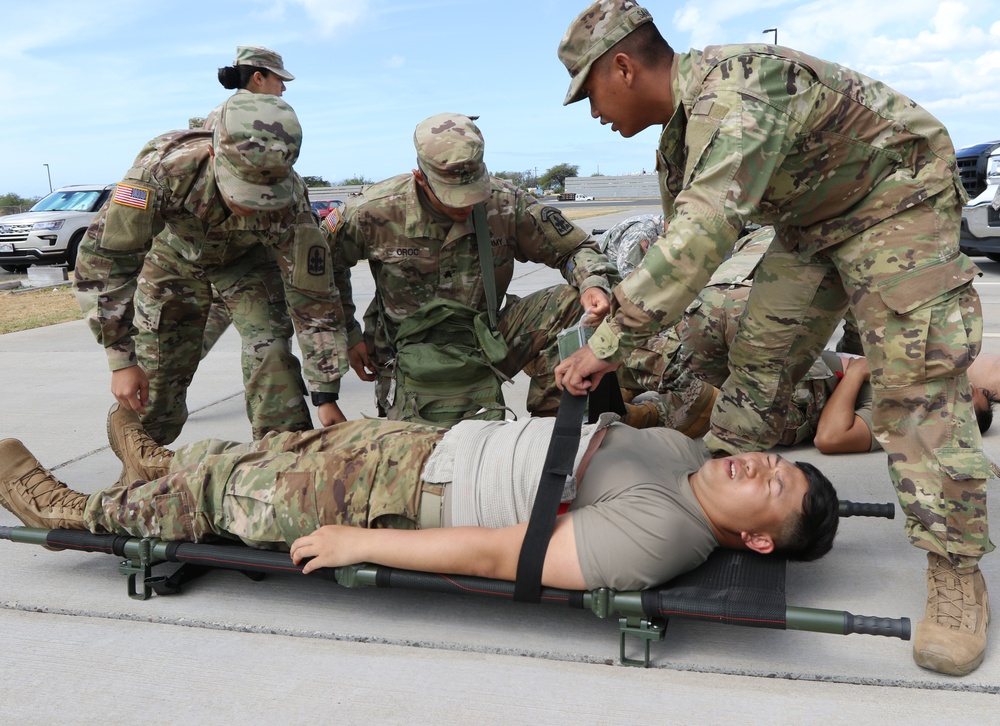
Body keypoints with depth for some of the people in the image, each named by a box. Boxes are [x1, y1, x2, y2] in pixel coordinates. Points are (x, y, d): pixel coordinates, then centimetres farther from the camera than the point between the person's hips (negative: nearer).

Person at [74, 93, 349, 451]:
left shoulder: (287, 200, -39)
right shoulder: (163, 166, -43)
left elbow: (312, 297, -29)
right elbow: (102, 257, -34)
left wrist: (326, 397, -26)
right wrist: (121, 360, -34)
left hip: (245, 258, 0)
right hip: (176, 252, 0)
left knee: (270, 353, -19)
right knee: (154, 371, 0)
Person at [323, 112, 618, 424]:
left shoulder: (506, 204, -9)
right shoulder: (375, 211, -13)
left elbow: (575, 247, 1)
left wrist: (593, 285, -22)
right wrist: (349, 335, 4)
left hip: (488, 339, 3)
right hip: (418, 357, -3)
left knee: (571, 304, -18)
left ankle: (548, 418, -9)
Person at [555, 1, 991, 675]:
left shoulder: (733, 93, -32)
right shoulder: (682, 122, 1)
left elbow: (701, 239, -44)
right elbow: (680, 233, 12)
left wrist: (609, 344, -41)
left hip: (897, 196, -9)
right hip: (815, 215, 9)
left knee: (916, 379, -15)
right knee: (760, 352, 3)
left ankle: (956, 573, -5)